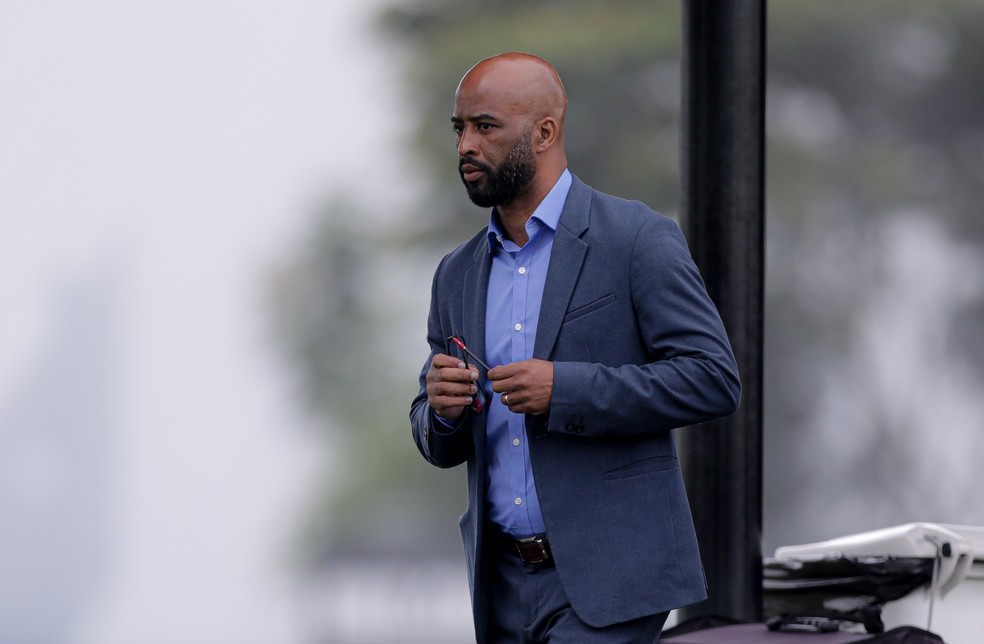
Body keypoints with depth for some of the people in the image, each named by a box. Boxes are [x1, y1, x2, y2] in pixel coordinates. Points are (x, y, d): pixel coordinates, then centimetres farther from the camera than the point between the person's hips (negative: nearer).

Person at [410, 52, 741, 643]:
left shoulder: (638, 240, -4)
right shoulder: (460, 276, 15)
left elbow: (713, 379, -11)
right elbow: (442, 449, 19)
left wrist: (564, 391, -18)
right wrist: (441, 410, -6)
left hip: (608, 578, -7)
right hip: (505, 587, 7)